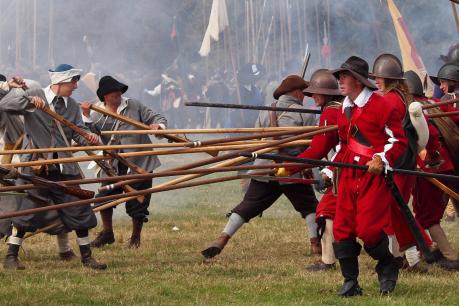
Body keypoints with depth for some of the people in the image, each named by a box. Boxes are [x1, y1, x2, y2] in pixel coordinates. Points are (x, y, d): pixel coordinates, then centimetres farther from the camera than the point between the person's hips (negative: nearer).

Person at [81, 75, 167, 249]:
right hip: (114, 166, 1)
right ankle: (107, 233, 23)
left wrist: (158, 126, -18)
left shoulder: (134, 106, 2)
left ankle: (136, 237, 22)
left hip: (139, 163, -1)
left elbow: (157, 118, 4)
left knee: (137, 204, 2)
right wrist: (86, 117, -22)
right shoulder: (97, 115, 3)